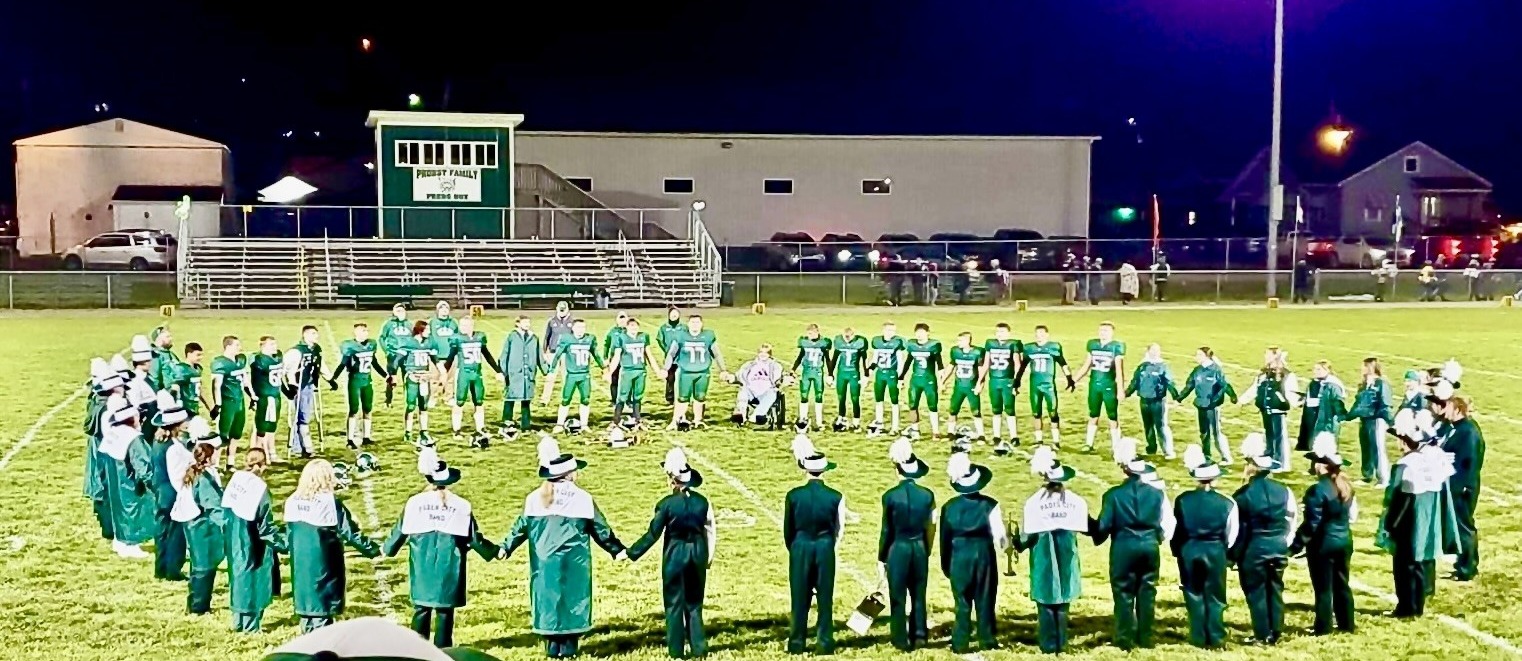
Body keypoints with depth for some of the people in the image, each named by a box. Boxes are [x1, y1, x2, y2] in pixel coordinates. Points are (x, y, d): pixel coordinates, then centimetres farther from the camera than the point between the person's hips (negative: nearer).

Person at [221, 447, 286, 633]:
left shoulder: (235, 478, -4)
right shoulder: (259, 487, -21)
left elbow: (225, 507, 5)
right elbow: (265, 525, -18)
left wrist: (227, 530, 18)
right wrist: (283, 541, -9)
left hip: (233, 540, 6)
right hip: (251, 543, -6)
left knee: (238, 574, 18)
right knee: (253, 579, 6)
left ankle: (238, 621, 28)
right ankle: (250, 625, 13)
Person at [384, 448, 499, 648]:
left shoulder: (415, 502, -5)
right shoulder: (461, 505, -7)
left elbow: (400, 531, 5)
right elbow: (474, 537, -1)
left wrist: (387, 549, 25)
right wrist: (493, 552, 15)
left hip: (422, 568, 1)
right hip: (449, 568, -1)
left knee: (421, 609, 11)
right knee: (445, 611, 6)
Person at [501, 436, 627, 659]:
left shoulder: (535, 498, 0)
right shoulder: (582, 498, -6)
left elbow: (522, 526, 3)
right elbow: (600, 529, 0)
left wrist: (506, 547, 13)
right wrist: (617, 549, 9)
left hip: (545, 561, 2)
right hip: (573, 562, -2)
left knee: (548, 597, 9)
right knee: (572, 598, 7)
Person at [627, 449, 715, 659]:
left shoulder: (667, 504, -13)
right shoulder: (702, 501, -1)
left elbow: (653, 533, -11)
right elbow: (711, 531, 5)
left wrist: (632, 553, -3)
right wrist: (709, 556, 17)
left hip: (674, 555, -4)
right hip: (698, 553, 4)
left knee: (674, 602, 7)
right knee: (694, 602, 14)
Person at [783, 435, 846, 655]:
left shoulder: (794, 495, -8)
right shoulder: (835, 497, -7)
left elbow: (787, 528, 1)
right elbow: (839, 529, 4)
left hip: (800, 548, 0)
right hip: (826, 549, 0)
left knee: (800, 597, 7)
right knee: (825, 597, 6)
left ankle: (797, 643, 12)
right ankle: (824, 643, 7)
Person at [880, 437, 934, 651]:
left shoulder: (891, 495, -12)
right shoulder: (927, 495, -3)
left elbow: (887, 530, -7)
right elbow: (931, 528, 3)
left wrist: (881, 558, 3)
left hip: (898, 549, -3)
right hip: (920, 548, 3)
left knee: (898, 597, 5)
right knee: (918, 594, 15)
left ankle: (901, 640, 8)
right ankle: (919, 635, 17)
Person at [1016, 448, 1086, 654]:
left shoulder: (1034, 501, -13)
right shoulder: (1074, 500, -4)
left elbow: (1028, 534, -11)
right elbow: (1085, 528, 2)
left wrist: (1018, 542, 8)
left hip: (1043, 555, -3)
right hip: (1066, 553, 3)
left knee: (1046, 603, 5)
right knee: (1062, 602, 12)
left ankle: (1049, 644, 8)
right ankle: (1061, 643, 17)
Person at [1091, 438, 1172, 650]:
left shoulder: (1113, 494, -10)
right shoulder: (1156, 493, -2)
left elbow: (1103, 526, -5)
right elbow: (1167, 525, 4)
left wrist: (1097, 535, 17)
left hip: (1124, 547, -3)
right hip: (1150, 546, 3)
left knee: (1124, 593, 6)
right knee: (1147, 591, 11)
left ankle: (1126, 638, 8)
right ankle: (1145, 638, 16)